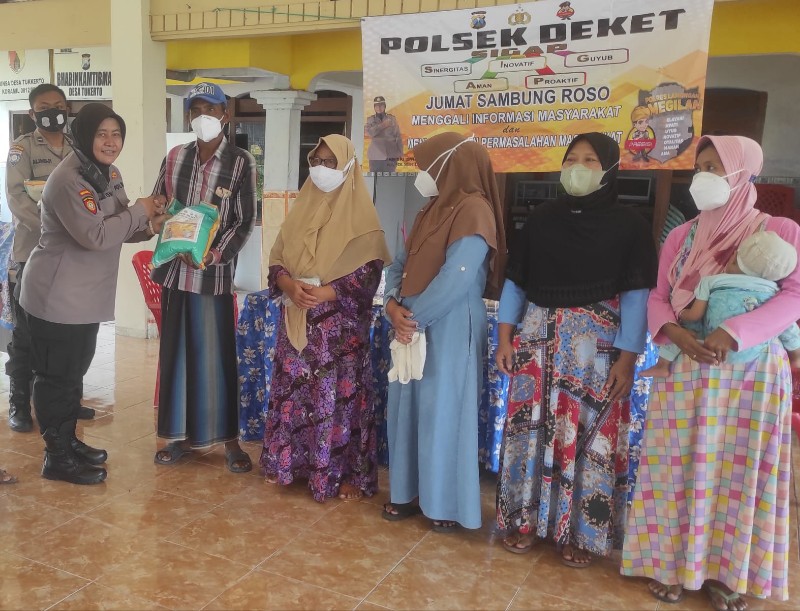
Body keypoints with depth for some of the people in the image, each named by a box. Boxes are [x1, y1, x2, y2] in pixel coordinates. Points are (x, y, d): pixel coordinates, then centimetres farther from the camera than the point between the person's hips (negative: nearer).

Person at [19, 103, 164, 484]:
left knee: (74, 372, 20)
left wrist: (146, 228, -6)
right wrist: (138, 212, -19)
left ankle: (68, 441, 35)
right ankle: (57, 457, 16)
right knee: (56, 377, 3)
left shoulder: (107, 173, 8)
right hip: (57, 297, -9)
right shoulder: (68, 179, -21)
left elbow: (117, 227, 14)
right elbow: (94, 235, -29)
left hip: (86, 295, 9)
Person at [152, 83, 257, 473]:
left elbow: (245, 222, -5)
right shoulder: (175, 158, 8)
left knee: (218, 355, 2)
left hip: (215, 272, -4)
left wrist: (213, 254, -18)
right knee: (176, 352, 9)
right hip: (174, 270, 4)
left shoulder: (241, 163, -3)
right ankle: (180, 435, 23)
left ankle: (230, 440, 14)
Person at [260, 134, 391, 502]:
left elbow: (368, 274, -11)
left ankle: (348, 472, 10)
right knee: (293, 391, 11)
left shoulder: (360, 217, -5)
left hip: (340, 326, -5)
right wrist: (290, 286, -12)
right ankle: (290, 461, 26)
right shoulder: (301, 210, 11)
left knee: (338, 395, -2)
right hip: (297, 323, 5)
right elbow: (276, 260, 9)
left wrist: (323, 293, -20)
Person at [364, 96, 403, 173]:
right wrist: (382, 125, -13)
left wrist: (400, 152, 3)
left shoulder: (392, 119, 11)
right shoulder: (371, 120, 11)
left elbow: (398, 136, 9)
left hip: (391, 155, 0)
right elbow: (368, 132, -9)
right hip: (375, 156, 0)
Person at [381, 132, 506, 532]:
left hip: (451, 330, -8)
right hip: (415, 329, 9)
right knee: (407, 408, 13)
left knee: (444, 413, 1)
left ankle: (450, 503, 18)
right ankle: (412, 492, 28)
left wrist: (413, 317, -15)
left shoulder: (474, 212, -14)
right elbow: (400, 265, 11)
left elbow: (454, 281, -23)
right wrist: (393, 306, -6)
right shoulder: (432, 211, 14)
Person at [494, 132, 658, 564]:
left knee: (589, 434, 1)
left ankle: (580, 531, 16)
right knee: (530, 428, 5)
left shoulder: (628, 225, -1)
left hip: (596, 344, -2)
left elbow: (636, 295, -4)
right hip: (538, 338, 3)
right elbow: (515, 282, 9)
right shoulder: (541, 219, 7)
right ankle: (525, 519, 20)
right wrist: (504, 338, 4)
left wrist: (627, 358, -10)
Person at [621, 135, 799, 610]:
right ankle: (673, 563, 19)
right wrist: (678, 334, -13)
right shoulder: (683, 236, 10)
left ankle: (728, 572, 19)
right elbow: (658, 297, 7)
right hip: (685, 370, 3)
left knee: (740, 470, 4)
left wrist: (732, 332, -23)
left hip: (751, 372, -3)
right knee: (680, 467, 6)